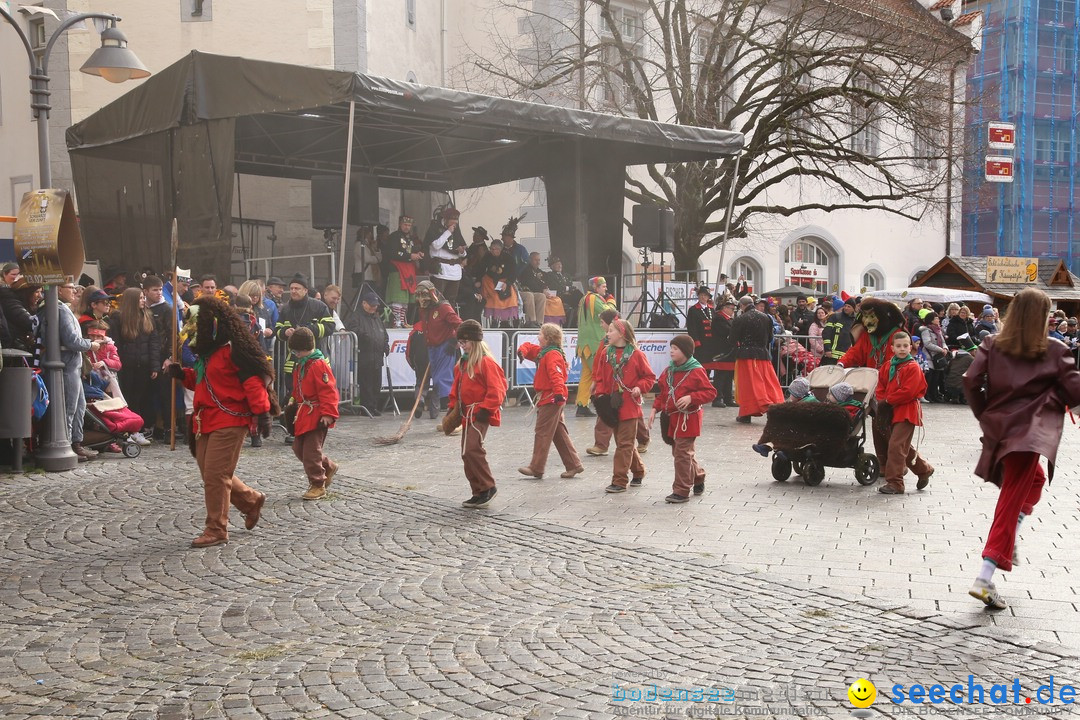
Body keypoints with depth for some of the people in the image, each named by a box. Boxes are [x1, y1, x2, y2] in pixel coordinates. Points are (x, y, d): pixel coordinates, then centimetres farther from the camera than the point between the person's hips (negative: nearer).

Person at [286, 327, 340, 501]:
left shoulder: (318, 364, -15)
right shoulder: (299, 365, 13)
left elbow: (328, 391, -20)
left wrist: (328, 413, -24)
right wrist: (294, 402, 27)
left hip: (317, 415, -9)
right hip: (303, 414, 10)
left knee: (311, 451, -7)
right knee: (298, 448, 13)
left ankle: (318, 486, 6)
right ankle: (328, 467, 31)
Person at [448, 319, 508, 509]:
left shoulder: (486, 362, -12)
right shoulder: (463, 363, 16)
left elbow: (496, 390, -16)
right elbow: (457, 388, 23)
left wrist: (485, 409, -19)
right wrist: (453, 409, 16)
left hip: (480, 414, -10)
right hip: (467, 414, 10)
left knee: (472, 449, -20)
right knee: (467, 453, 9)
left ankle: (488, 487, -6)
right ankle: (478, 493, 17)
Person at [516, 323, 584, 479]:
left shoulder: (552, 355, -16)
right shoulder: (543, 351, 15)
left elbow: (556, 375, -29)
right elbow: (530, 348, 23)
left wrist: (559, 392, -41)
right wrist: (522, 350, -2)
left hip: (551, 399, -10)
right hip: (548, 398, 10)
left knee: (542, 432, -5)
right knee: (559, 433, 13)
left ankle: (536, 468, 1)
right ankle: (573, 464, 17)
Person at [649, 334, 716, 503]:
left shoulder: (696, 371, -12)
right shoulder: (669, 371, 9)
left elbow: (710, 392, -12)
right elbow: (663, 393, 18)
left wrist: (691, 397, -24)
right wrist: (655, 408, 6)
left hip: (688, 419, -8)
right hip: (671, 418, 8)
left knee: (683, 454, -6)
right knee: (679, 452, 17)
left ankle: (681, 491, 2)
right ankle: (698, 477, 39)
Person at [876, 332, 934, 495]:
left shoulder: (913, 367, -10)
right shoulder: (888, 366, 11)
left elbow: (908, 392, -18)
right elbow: (881, 385, 13)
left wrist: (888, 400, -13)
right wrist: (881, 400, -5)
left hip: (907, 412, -8)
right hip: (892, 412, 8)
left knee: (896, 445, -13)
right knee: (904, 446, 17)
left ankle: (895, 483, -9)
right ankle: (924, 469, 37)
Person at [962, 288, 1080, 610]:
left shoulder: (992, 345, 4)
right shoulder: (1054, 351, -3)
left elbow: (971, 382, -5)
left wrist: (984, 414, 9)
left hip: (998, 428, 5)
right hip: (1028, 432, -5)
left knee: (1035, 480, 31)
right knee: (1011, 501, -3)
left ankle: (1009, 540, 19)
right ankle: (985, 579, -9)